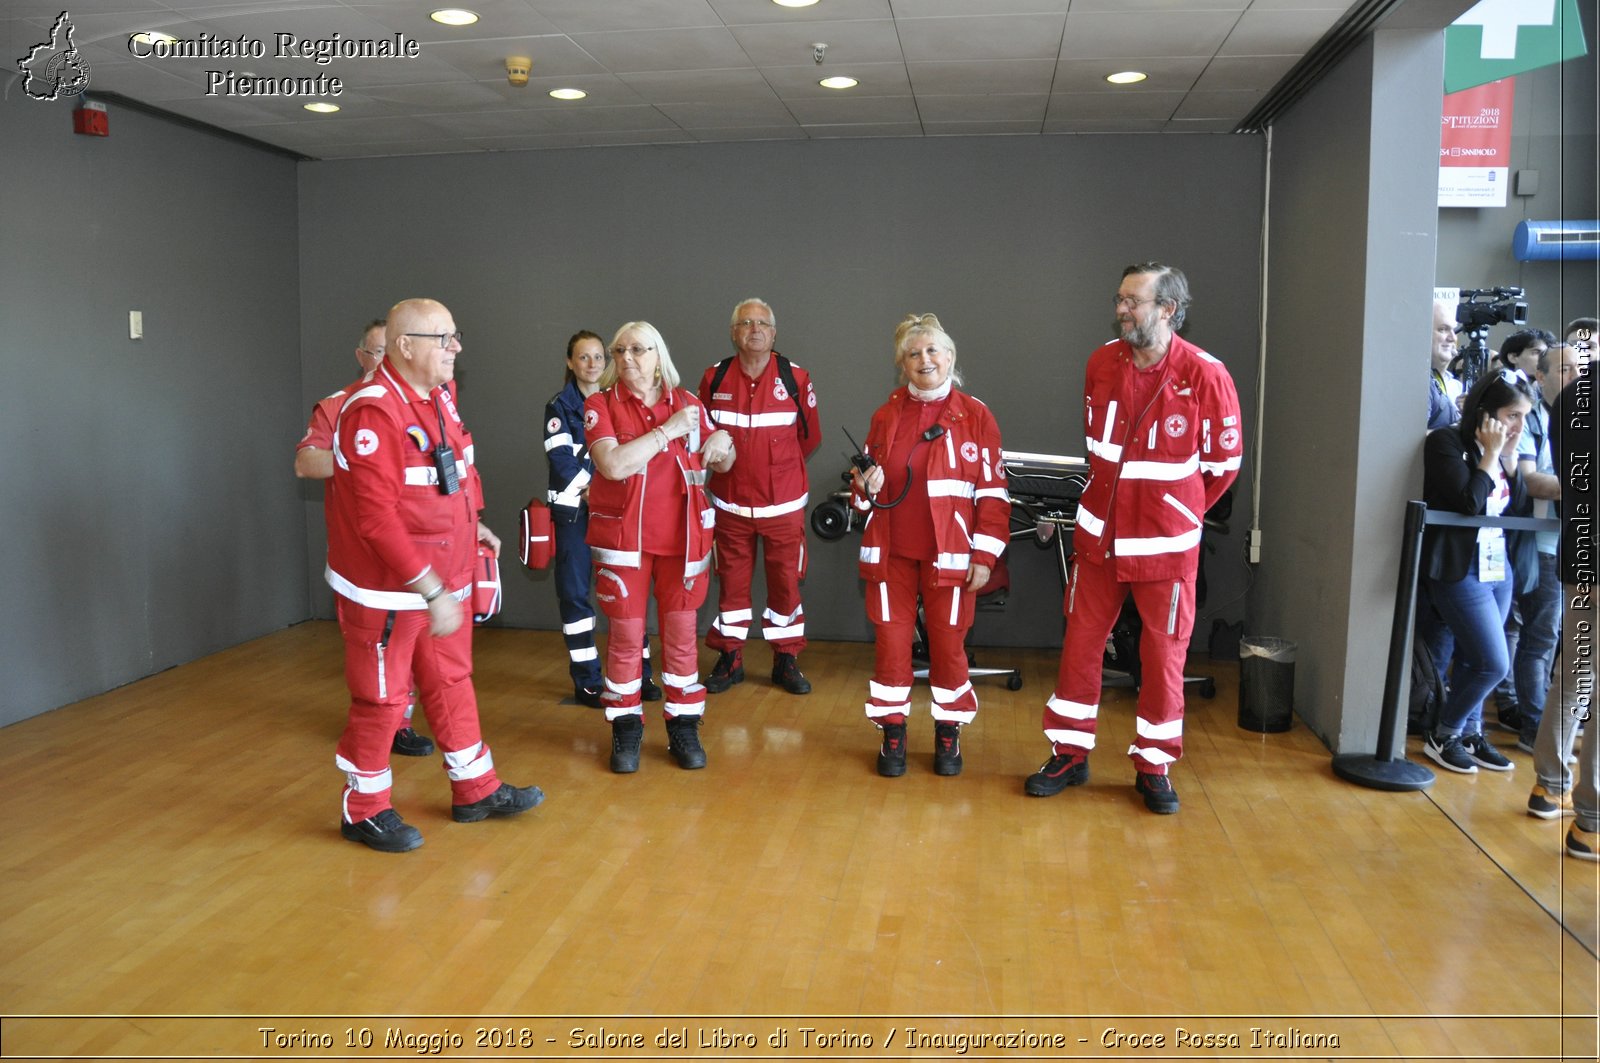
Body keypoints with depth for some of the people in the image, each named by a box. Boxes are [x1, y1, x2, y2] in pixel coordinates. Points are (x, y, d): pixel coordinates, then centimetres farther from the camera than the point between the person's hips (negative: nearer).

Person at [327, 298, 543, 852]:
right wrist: (431, 592, -27)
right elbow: (376, 519, -28)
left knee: (452, 682, 19)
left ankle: (475, 789, 34)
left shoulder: (440, 396, 4)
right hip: (386, 590, -8)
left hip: (443, 578, 9)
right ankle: (365, 809, 26)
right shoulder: (372, 412, -24)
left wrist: (471, 525, 10)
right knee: (380, 698, 6)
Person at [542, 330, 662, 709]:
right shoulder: (559, 405, -1)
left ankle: (639, 673, 10)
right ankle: (586, 681, 8)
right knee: (575, 591, 0)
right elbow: (561, 460, -10)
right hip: (573, 509, -3)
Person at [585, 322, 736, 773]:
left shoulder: (687, 402, 6)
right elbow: (614, 465, -21)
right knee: (626, 635, 3)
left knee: (681, 633, 8)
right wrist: (669, 430, -18)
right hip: (623, 537, -2)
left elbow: (723, 463, 16)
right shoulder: (600, 404, -4)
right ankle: (625, 730, 18)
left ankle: (683, 727, 21)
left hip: (682, 536, 2)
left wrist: (723, 442, -8)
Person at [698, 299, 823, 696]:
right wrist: (720, 460, 9)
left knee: (786, 582, 6)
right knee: (731, 582, 9)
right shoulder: (714, 378, 0)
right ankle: (729, 660, 22)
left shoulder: (796, 378, -3)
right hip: (730, 503, 1)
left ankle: (787, 661, 20)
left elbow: (810, 438, 7)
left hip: (784, 503, -1)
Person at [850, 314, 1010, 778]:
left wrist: (985, 555, -8)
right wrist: (864, 487, -9)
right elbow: (865, 485, 15)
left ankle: (948, 734, 22)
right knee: (890, 640, 5)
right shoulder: (886, 415, 7)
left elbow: (993, 492, -3)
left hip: (949, 555, -2)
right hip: (891, 551, 3)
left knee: (948, 643, 5)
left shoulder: (975, 416, -3)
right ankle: (892, 732, 19)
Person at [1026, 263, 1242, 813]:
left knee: (1164, 655, 7)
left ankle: (1153, 767, 22)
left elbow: (1223, 463, -3)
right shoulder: (1102, 362, 0)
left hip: (1166, 545, -4)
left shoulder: (1205, 376, -14)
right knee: (1080, 644, 9)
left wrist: (1177, 514, 7)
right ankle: (1070, 754, 24)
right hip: (1099, 536, 4)